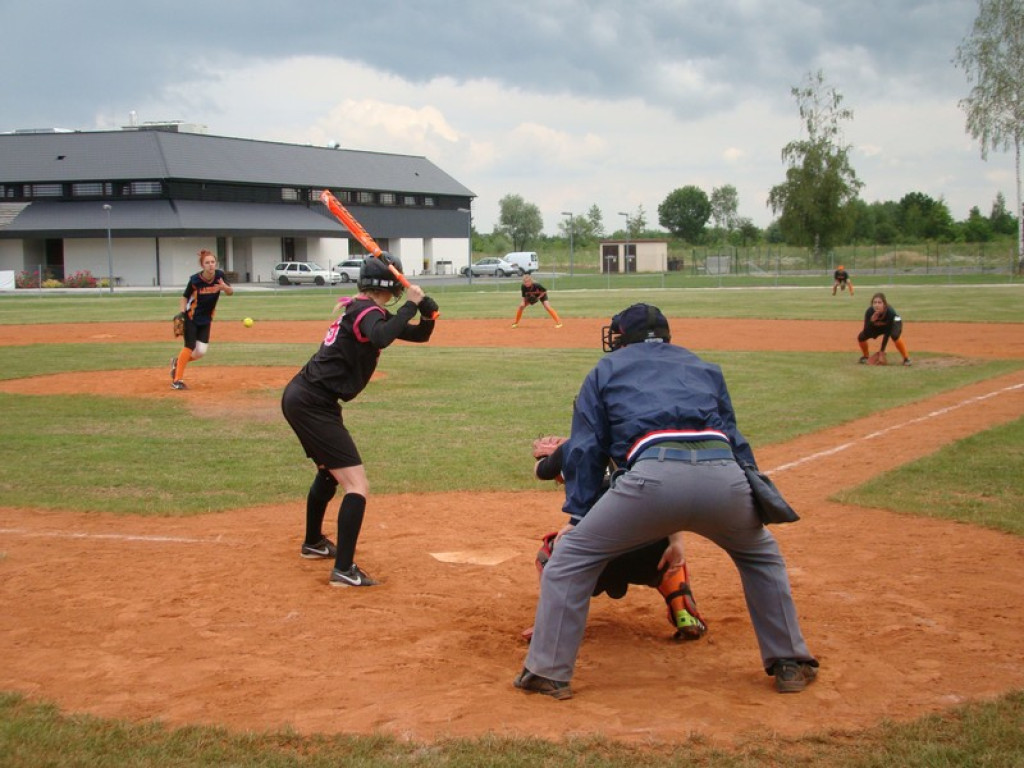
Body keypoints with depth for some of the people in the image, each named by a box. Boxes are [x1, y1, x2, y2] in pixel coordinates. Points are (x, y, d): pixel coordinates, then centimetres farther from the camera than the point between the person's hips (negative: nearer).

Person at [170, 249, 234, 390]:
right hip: (191, 318, -4)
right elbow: (185, 297, -9)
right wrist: (181, 313, -22)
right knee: (190, 347, -11)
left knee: (201, 351, 0)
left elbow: (230, 292, -9)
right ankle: (177, 380, -1)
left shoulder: (219, 276, -11)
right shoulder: (195, 280, -20)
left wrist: (225, 287, -31)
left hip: (206, 319, 4)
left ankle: (177, 361, 28)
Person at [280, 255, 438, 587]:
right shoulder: (367, 311, -13)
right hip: (313, 403, -11)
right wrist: (410, 305, -28)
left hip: (301, 397, 11)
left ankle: (313, 543, 49)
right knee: (357, 487, -12)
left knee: (330, 470, 31)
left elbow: (420, 334, 16)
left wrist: (426, 308, -3)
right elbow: (380, 338, -39)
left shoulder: (359, 308, 14)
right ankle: (343, 570, -14)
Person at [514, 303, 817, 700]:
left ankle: (548, 672, 11)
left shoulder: (606, 369, 29)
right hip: (724, 472, 3)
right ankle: (790, 664, 30)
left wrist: (578, 516, 20)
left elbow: (585, 449, 20)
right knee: (761, 555, 32)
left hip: (655, 472, -3)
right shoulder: (705, 368, 37)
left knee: (571, 555, 14)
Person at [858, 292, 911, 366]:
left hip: (894, 323, -3)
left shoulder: (890, 312, -38)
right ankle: (865, 356, 16)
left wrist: (882, 350, -32)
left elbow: (887, 333, -31)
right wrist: (871, 321, -47)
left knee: (895, 336, -36)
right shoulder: (869, 312, -32)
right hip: (877, 327, 4)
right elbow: (866, 333, -28)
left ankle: (906, 358, -19)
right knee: (861, 337, -13)